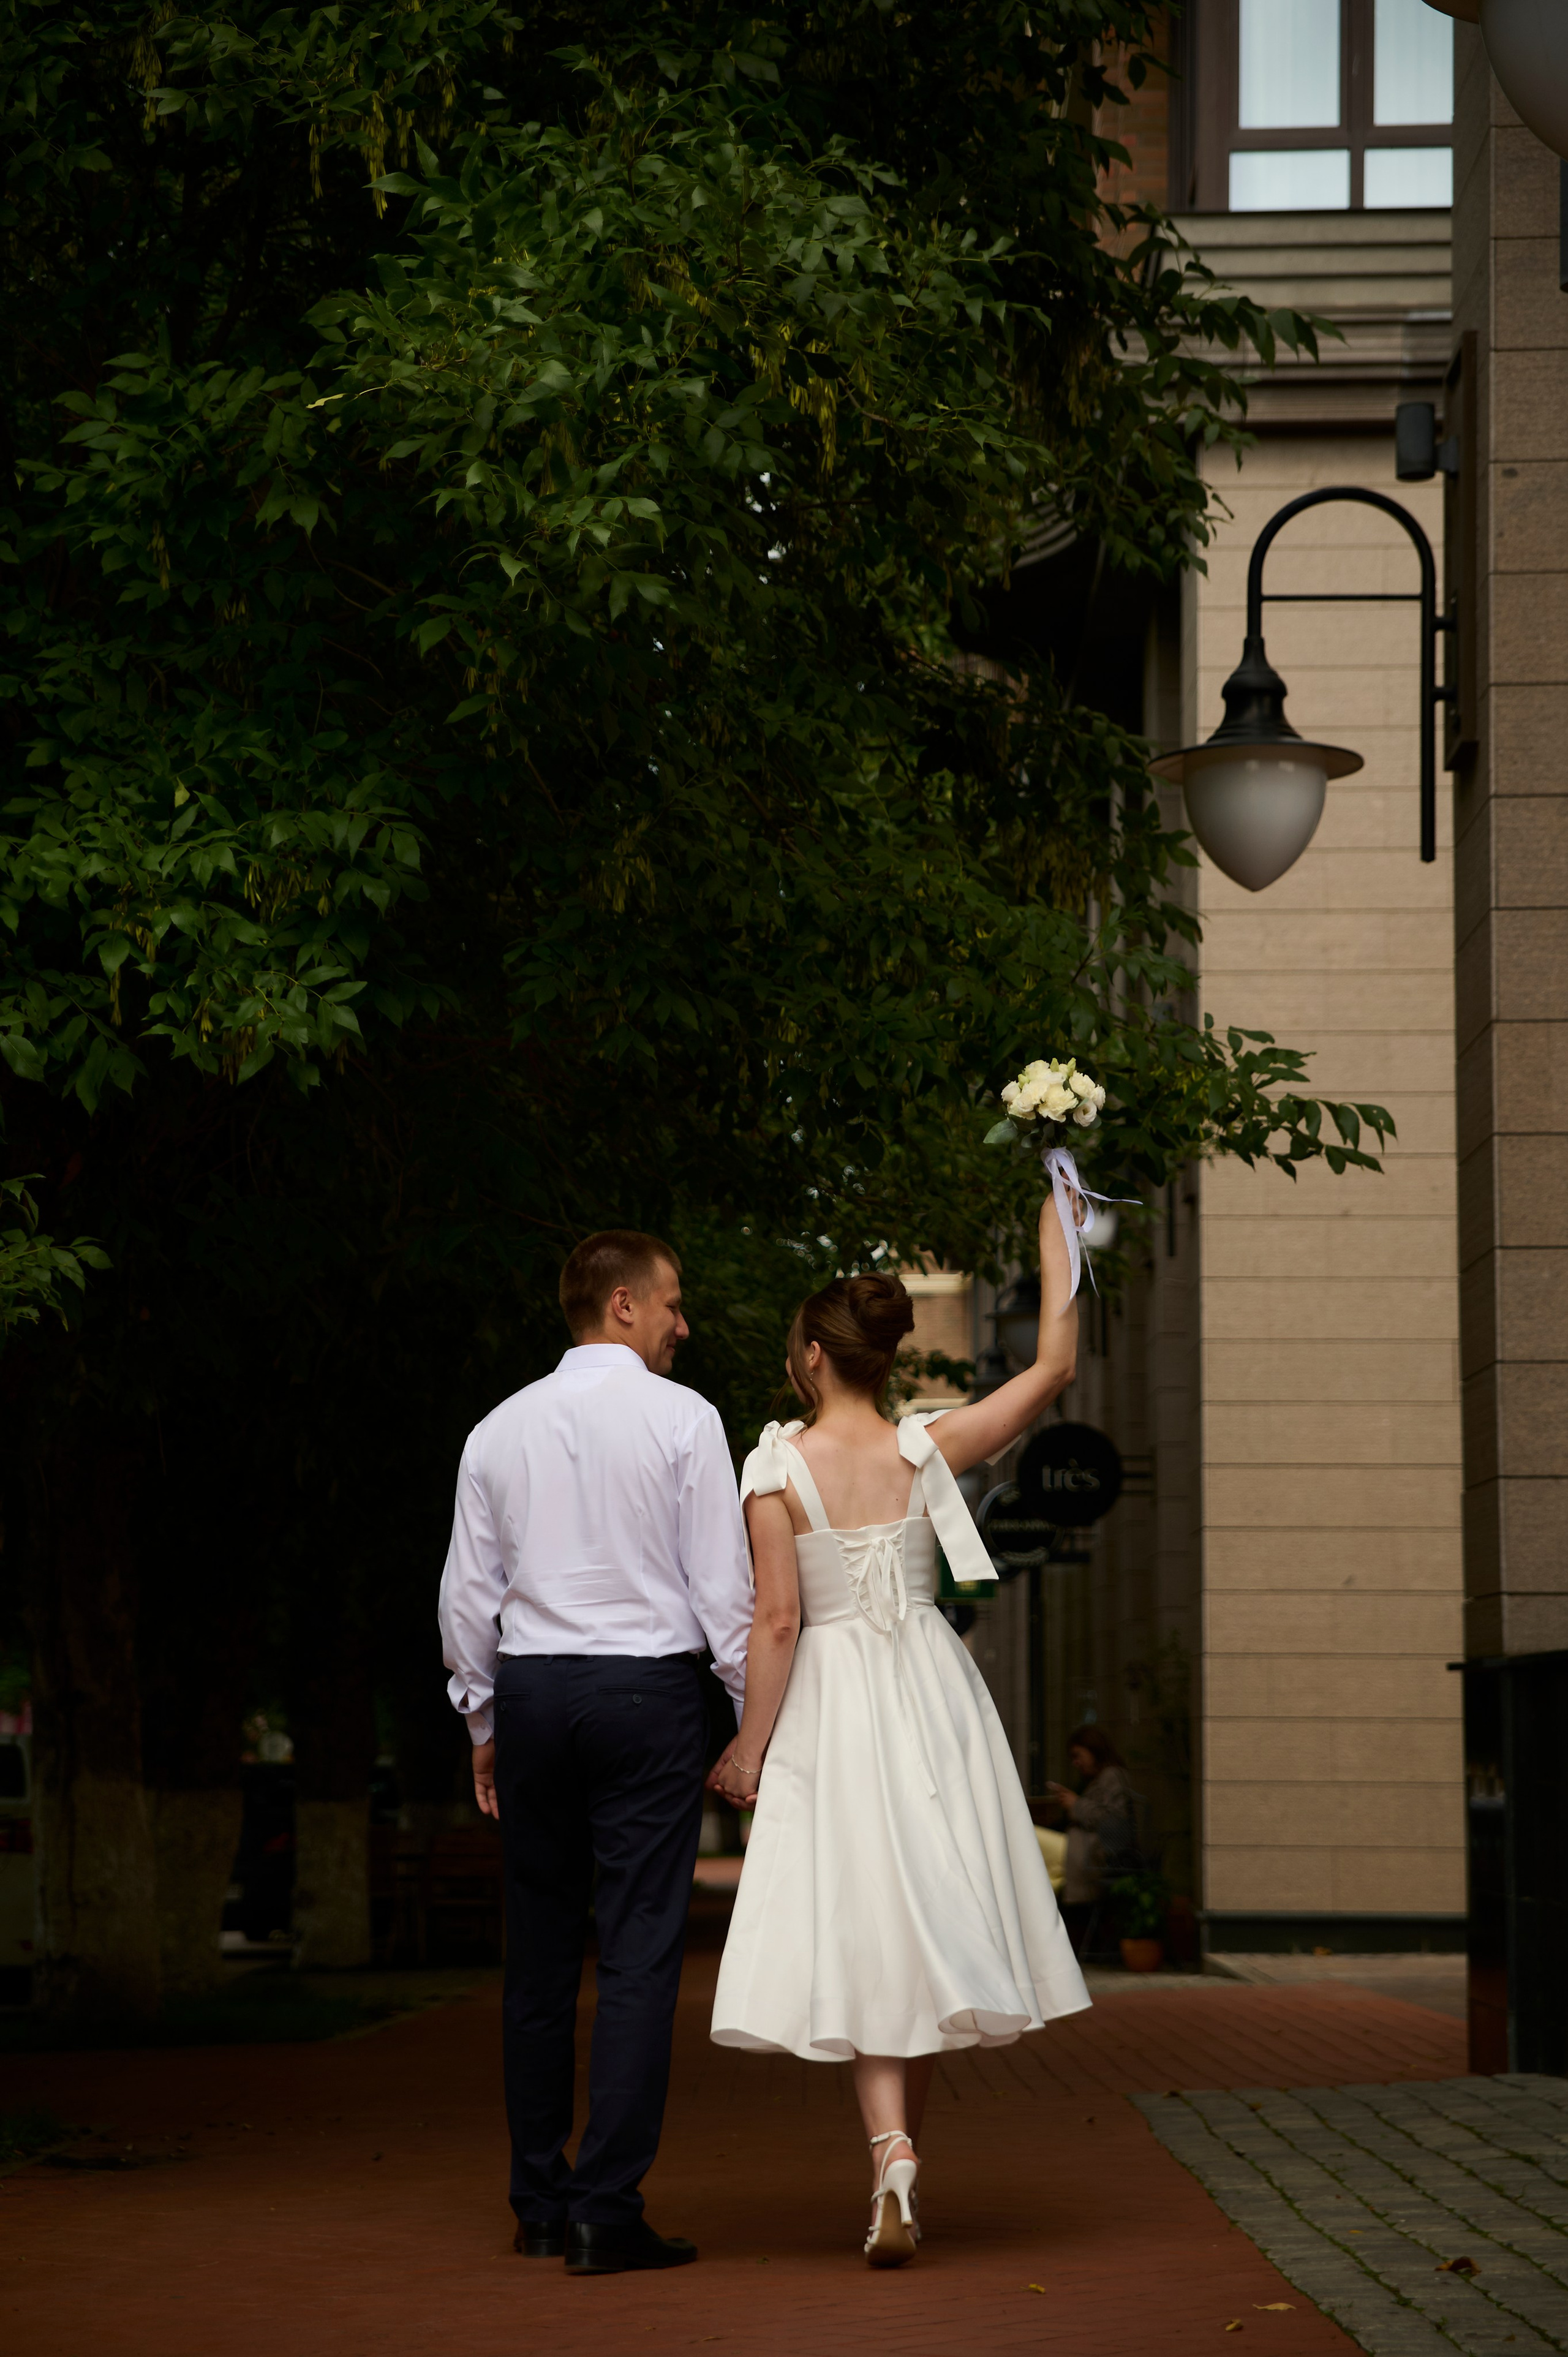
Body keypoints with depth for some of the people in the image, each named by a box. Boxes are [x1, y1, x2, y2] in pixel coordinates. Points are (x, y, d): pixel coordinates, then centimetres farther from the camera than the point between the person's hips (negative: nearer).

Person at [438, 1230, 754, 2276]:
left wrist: (485, 1725, 20)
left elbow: (468, 1593, 10)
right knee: (640, 1952, -4)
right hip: (649, 1685, -4)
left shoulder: (501, 1430, 7)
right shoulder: (682, 1418, -4)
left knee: (541, 1955, 11)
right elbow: (724, 1585, -6)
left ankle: (540, 2204, 17)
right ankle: (608, 2211, -9)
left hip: (532, 1690, 4)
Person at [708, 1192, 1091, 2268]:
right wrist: (1057, 1223, 9)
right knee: (926, 1921, 12)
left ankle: (893, 2153, -19)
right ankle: (904, 2163, 18)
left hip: (830, 1708, -3)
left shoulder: (779, 1467, -10)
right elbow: (1055, 1364, 4)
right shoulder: (926, 1450, -2)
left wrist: (748, 1747, -5)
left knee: (862, 1932, 0)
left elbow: (778, 1621, -13)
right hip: (933, 1697, 3)